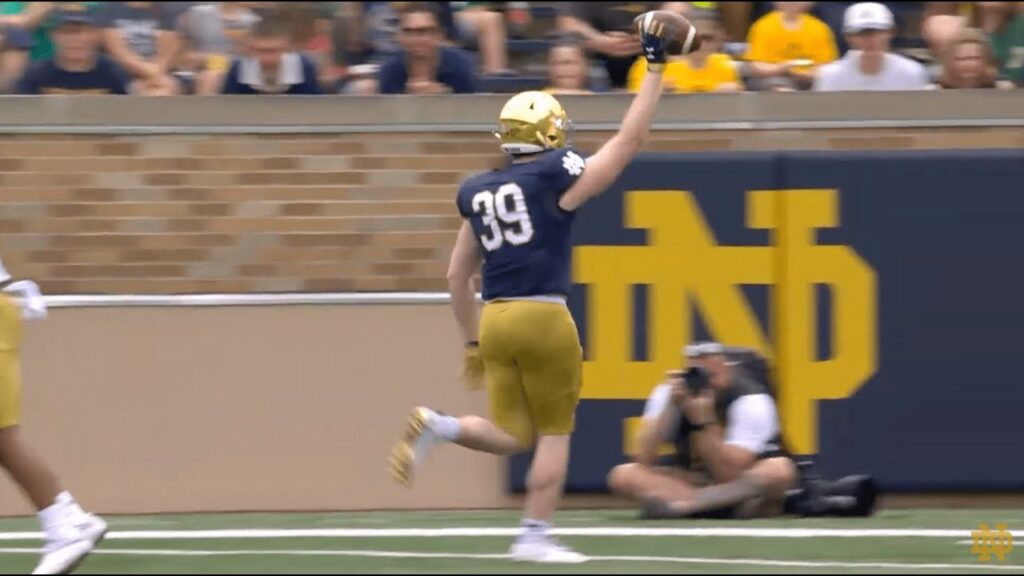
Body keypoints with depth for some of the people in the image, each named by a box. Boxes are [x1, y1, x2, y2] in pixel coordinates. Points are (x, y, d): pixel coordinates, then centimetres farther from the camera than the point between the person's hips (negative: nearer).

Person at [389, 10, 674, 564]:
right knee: (554, 433, 6)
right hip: (542, 316, -6)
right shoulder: (556, 179, -6)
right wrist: (655, 68, 2)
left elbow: (458, 275, 17)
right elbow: (629, 140, -4)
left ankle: (436, 426, -15)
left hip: (495, 320, 6)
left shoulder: (478, 193, 13)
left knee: (512, 436, 10)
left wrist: (472, 341, 25)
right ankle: (535, 536, 5)